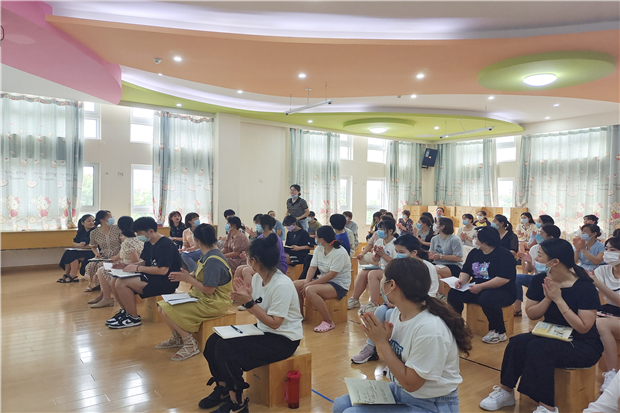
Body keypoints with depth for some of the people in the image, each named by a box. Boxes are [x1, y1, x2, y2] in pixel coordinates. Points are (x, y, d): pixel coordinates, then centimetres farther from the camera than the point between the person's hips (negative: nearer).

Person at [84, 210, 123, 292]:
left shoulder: (117, 229, -3)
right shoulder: (94, 233, 2)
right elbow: (93, 246, 19)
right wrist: (97, 254, -2)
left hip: (116, 255, -3)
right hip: (103, 256, 3)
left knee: (101, 265, -28)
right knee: (90, 266, -25)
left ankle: (93, 284, 1)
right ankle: (94, 284, 3)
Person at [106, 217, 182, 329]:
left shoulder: (166, 245, -19)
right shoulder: (148, 243, 11)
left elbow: (163, 270, -26)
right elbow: (144, 261, 18)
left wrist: (138, 268, -20)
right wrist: (127, 266, -1)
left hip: (166, 282, -10)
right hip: (151, 277, 10)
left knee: (122, 284, -18)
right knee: (117, 282, 1)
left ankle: (134, 318, -2)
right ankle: (125, 311, 20)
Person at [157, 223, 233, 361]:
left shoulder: (213, 260, -24)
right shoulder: (206, 255, 6)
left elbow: (208, 290, -24)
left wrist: (188, 278, -14)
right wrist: (183, 277, -3)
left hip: (213, 303, -10)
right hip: (200, 297, 10)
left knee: (167, 311, -19)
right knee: (161, 306, 7)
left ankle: (190, 344, -3)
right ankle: (177, 338, 25)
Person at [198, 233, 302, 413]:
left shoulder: (282, 285, -26)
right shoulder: (257, 277, -1)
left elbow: (274, 323, -23)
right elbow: (254, 311, 9)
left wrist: (248, 302, -26)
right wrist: (245, 297, -12)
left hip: (283, 338, -9)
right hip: (263, 330, 9)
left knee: (225, 349, -22)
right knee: (214, 341, -1)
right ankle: (223, 388, 17)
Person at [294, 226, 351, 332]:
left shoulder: (340, 252, -20)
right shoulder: (318, 249, 6)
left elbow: (331, 275, -24)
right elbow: (313, 267, 2)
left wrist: (310, 284, -24)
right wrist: (306, 282, -16)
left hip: (339, 284, -8)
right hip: (323, 280, 8)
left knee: (310, 290, -32)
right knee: (295, 285, -8)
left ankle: (329, 322, -20)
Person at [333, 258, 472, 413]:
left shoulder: (430, 329, -30)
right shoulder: (398, 312, -7)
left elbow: (410, 383, -21)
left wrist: (382, 342, -21)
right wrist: (380, 339, -15)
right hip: (399, 390, 7)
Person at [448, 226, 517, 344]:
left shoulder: (504, 254, -11)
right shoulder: (474, 253, 11)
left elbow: (504, 279, -22)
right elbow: (466, 272, 12)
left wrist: (481, 286, -25)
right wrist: (461, 281, -11)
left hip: (502, 291, -7)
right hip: (477, 290, 7)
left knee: (486, 299, -38)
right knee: (453, 294, -14)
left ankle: (499, 333, -18)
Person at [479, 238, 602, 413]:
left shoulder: (585, 287, -18)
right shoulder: (540, 280, -4)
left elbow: (583, 328, -20)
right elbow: (531, 314, -1)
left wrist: (558, 299, -25)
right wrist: (548, 298, -19)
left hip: (583, 345, -5)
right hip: (550, 336, 5)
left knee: (538, 347, -32)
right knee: (517, 342, -23)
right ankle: (505, 390, -8)